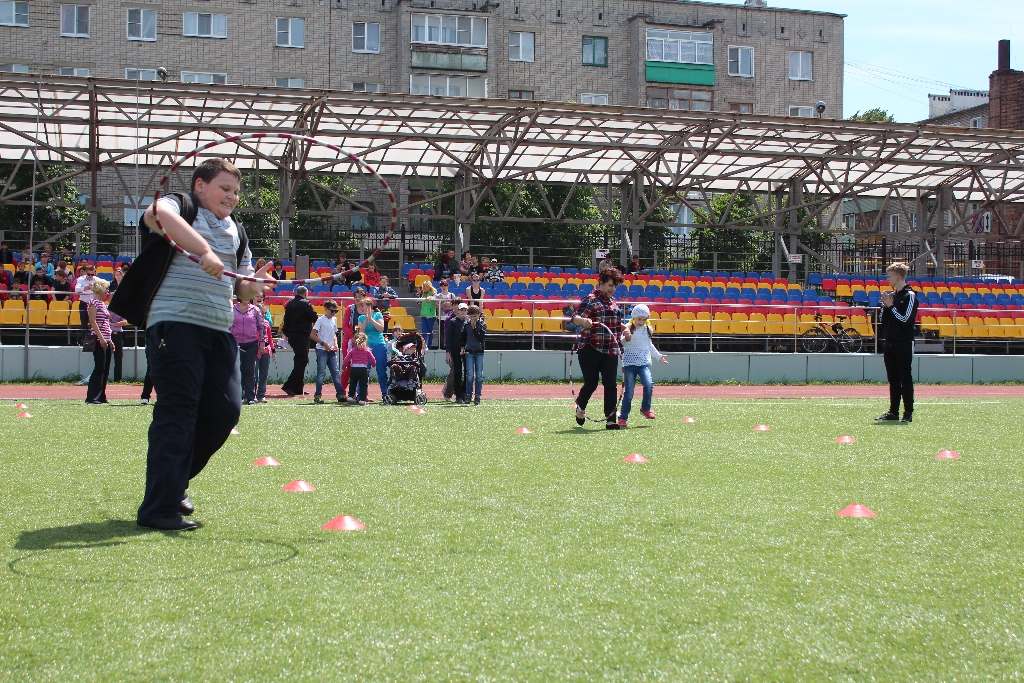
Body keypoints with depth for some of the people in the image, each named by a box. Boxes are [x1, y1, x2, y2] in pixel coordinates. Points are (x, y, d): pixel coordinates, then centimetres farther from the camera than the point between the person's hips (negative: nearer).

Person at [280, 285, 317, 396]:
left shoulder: (289, 304, 11)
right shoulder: (305, 304, -10)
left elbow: (286, 320, 15)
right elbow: (314, 318, -9)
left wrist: (285, 333, 22)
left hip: (291, 336, 8)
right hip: (302, 336, -8)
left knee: (299, 360, 15)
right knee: (302, 361, -7)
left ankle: (298, 388, 16)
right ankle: (288, 386, -16)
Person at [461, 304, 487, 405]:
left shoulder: (483, 324, 0)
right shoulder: (466, 325, 5)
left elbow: (482, 338, -10)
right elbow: (463, 337, 12)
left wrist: (474, 327, -11)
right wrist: (463, 347, -1)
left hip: (479, 352, -1)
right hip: (469, 352, 1)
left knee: (479, 375, -1)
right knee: (469, 374, -4)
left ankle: (477, 396, 2)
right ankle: (469, 394, 2)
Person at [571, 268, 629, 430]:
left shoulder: (612, 302, 15)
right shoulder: (591, 300, -8)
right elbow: (575, 318, -19)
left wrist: (624, 329, 11)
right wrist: (584, 321, -41)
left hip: (610, 350, 6)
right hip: (590, 350, -6)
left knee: (610, 384, -2)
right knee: (591, 383, 2)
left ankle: (610, 419, -1)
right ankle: (580, 408, 30)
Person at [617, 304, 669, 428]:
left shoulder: (648, 330, 10)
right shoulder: (628, 329, -4)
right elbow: (623, 344, -15)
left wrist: (658, 356, 34)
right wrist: (626, 338, -36)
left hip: (644, 363, 3)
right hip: (629, 363, -3)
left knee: (649, 384, -20)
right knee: (628, 392, -3)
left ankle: (645, 408, 3)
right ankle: (623, 418, 7)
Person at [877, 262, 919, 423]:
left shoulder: (910, 295, -8)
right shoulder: (891, 295, 13)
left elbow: (905, 319, -15)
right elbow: (884, 319, 14)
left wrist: (891, 306, -11)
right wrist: (885, 306, -2)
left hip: (904, 343, -7)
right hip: (890, 342, 7)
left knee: (905, 379, -3)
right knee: (893, 379, 10)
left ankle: (908, 412, 1)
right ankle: (893, 411, 14)